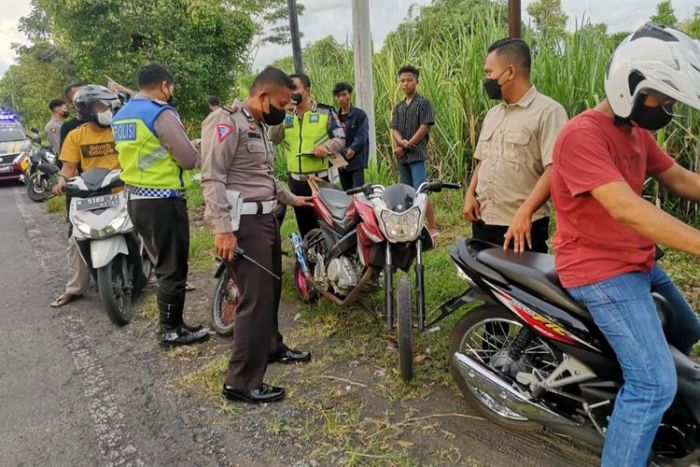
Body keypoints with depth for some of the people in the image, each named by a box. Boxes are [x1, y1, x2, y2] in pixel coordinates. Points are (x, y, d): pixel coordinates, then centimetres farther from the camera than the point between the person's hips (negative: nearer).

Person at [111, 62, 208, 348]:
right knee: (173, 269, 2)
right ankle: (171, 331, 12)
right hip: (163, 201, -9)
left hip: (135, 199, 9)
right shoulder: (161, 113, -14)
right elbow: (189, 160, -15)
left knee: (162, 266, 18)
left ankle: (172, 324, 27)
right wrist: (184, 150, 5)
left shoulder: (121, 116, 14)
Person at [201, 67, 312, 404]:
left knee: (271, 290, 20)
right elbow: (212, 178, -20)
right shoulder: (226, 121, -13)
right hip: (243, 223, -10)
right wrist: (222, 228, -26)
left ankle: (272, 347, 40)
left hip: (266, 218, 10)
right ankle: (241, 382, 2)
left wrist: (292, 198, 34)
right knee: (256, 299, -9)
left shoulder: (258, 126, 18)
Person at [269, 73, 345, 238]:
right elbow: (274, 139, -1)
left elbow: (340, 139, -1)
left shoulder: (325, 112, 0)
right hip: (296, 181, 4)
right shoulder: (286, 116, 11)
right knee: (305, 226, 14)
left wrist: (327, 146, -21)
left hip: (321, 179, -4)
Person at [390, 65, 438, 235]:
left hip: (417, 154, -7)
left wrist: (406, 146, -10)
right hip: (402, 156, 7)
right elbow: (394, 129, 7)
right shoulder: (398, 107, 18)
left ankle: (432, 228, -9)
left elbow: (424, 127, -9)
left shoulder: (423, 103, 0)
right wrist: (401, 142, -15)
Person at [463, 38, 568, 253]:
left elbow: (554, 169, -20)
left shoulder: (548, 111, -11)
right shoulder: (492, 114, 15)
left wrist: (525, 212, -29)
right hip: (482, 222, 7)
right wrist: (470, 194, 6)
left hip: (523, 227, -7)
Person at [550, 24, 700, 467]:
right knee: (654, 384, -16)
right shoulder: (582, 135, -23)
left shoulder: (638, 133, 9)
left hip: (639, 261, 11)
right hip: (600, 270, -11)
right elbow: (625, 209, -33)